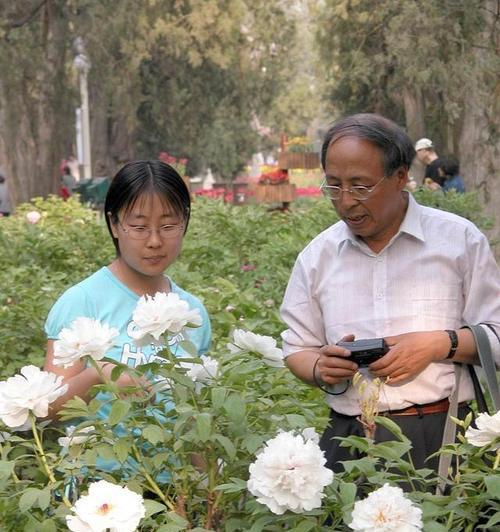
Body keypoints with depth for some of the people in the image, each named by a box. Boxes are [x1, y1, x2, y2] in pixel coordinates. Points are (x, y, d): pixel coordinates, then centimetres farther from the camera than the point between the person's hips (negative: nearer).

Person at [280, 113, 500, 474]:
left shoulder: (459, 239, 5)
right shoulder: (317, 256, 13)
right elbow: (298, 349, 18)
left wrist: (438, 345, -11)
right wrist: (320, 369, -4)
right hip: (351, 440, 2)